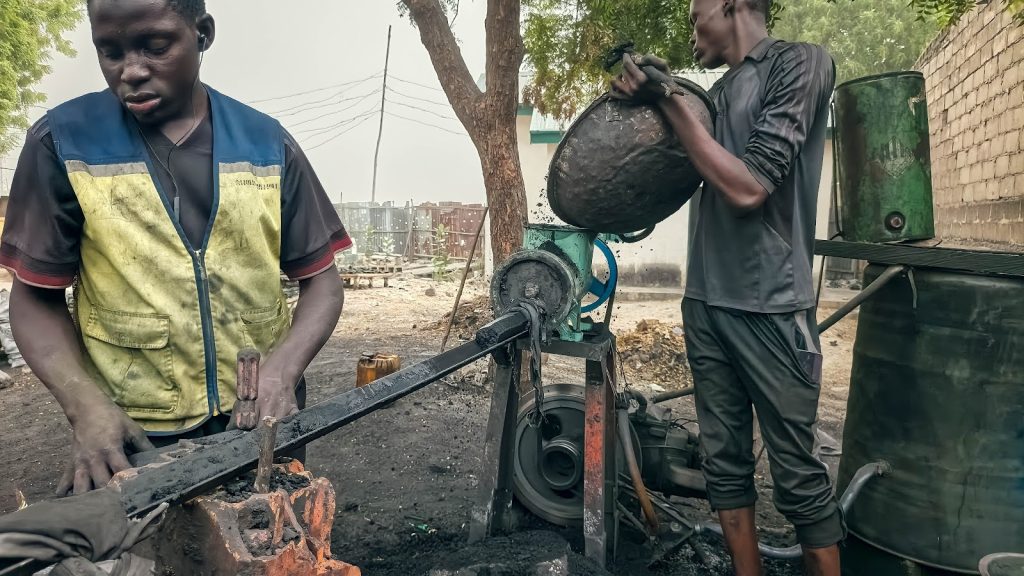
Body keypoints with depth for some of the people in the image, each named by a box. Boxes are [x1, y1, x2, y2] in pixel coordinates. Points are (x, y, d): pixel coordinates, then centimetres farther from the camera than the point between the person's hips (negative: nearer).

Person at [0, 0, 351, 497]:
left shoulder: (268, 144, -1)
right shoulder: (63, 142, -5)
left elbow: (321, 280, 2)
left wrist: (281, 372, -15)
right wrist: (85, 406, -16)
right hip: (131, 437, -1)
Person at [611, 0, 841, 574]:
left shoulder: (802, 62, -5)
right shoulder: (719, 91, 15)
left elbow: (748, 187, -15)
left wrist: (670, 102, -10)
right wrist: (650, 94, 7)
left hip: (770, 309, -6)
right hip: (706, 304, 7)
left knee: (798, 474, 2)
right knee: (726, 463, 12)